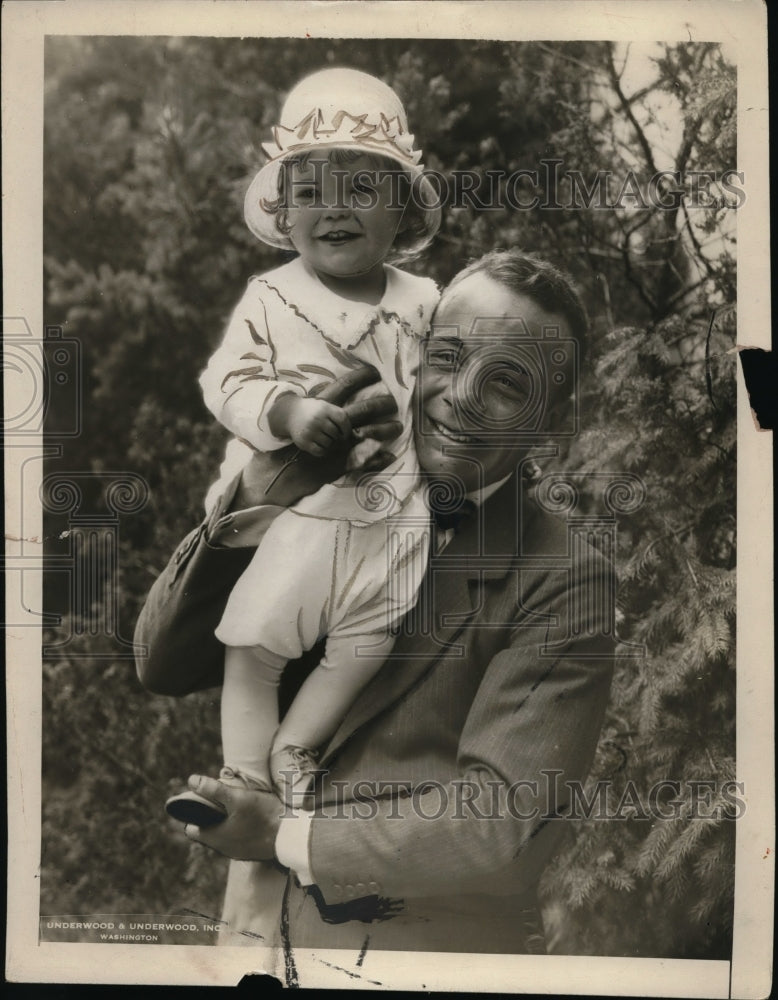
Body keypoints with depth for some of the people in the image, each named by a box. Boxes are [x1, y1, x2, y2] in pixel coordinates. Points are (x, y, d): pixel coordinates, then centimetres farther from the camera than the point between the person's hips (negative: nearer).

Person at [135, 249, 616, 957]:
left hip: (438, 945, -4)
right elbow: (165, 668, -4)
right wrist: (253, 507, -18)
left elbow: (505, 827, -22)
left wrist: (288, 838, -15)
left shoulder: (566, 584, -17)